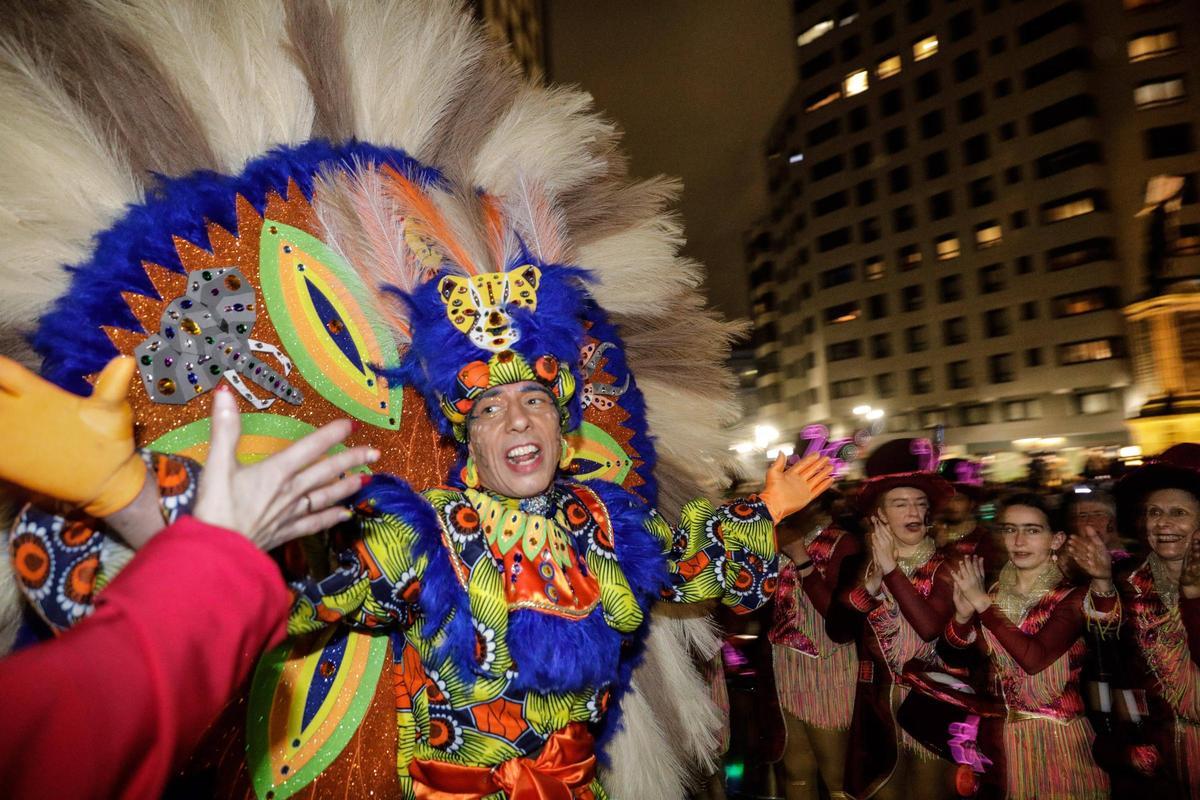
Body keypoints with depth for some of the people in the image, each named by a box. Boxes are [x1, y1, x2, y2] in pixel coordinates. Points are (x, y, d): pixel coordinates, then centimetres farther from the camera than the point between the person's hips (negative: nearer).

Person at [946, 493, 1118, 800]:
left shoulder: (1072, 597, -12)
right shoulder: (994, 589, 0)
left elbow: (1035, 658, -27)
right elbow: (955, 647, -9)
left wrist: (983, 603, -27)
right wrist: (963, 614, -28)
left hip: (1055, 735, -3)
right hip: (999, 731, 4)